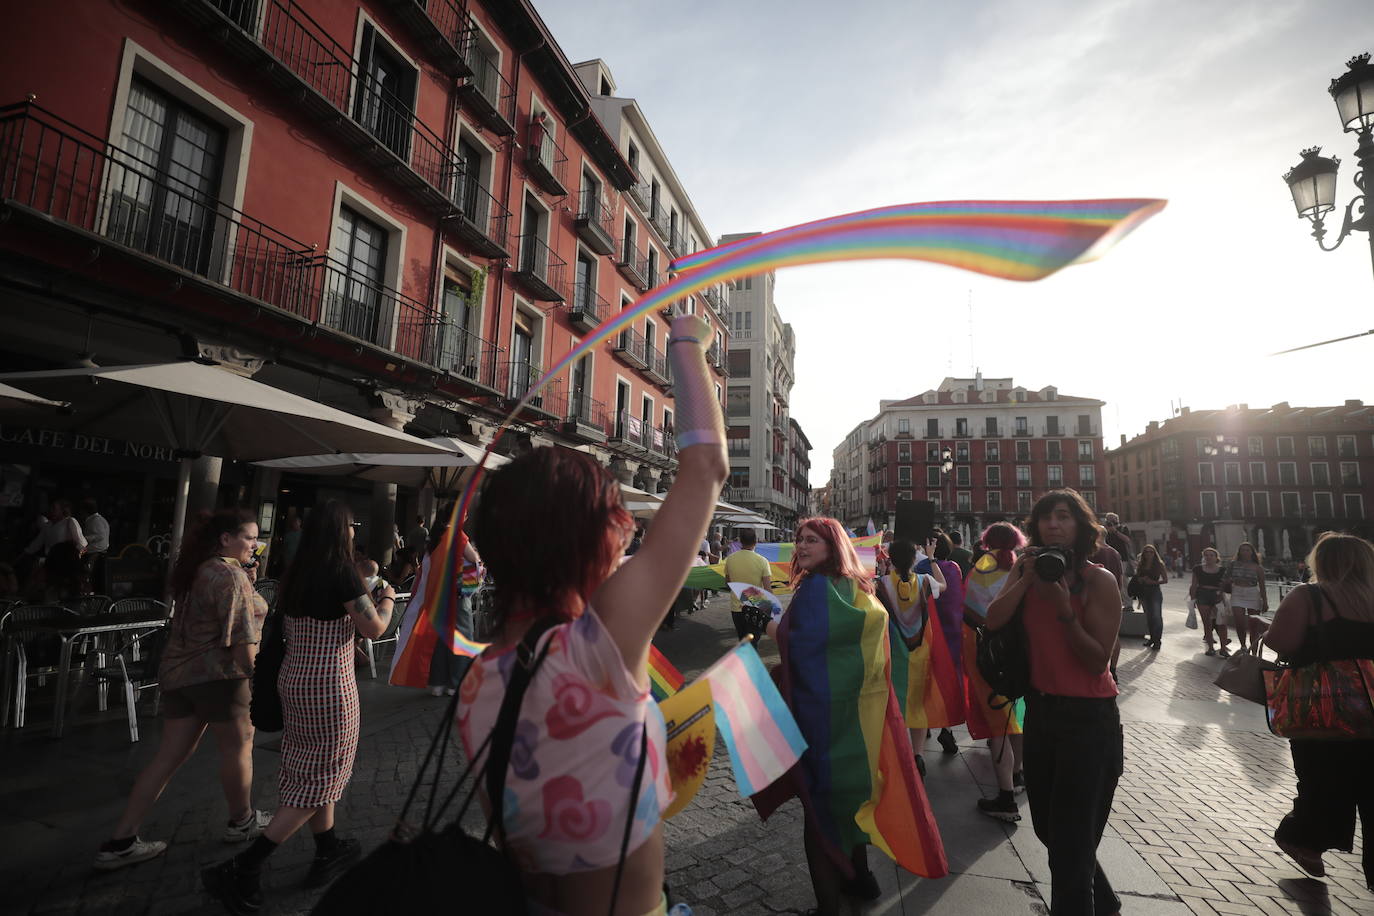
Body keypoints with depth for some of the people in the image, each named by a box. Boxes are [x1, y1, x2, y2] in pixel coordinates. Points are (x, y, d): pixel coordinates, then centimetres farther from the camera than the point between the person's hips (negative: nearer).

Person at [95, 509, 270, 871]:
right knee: (238, 747, 9)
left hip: (178, 671, 9)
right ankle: (242, 821, 26)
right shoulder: (231, 575, -18)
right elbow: (240, 636, -21)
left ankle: (119, 842, 17)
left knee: (169, 756, 14)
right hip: (217, 675, -9)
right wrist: (255, 675, -14)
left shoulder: (195, 570, 11)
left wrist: (248, 582, 9)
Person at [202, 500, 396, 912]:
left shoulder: (296, 573, 4)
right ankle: (241, 869, 8)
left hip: (293, 679, 8)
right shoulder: (342, 572, -19)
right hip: (329, 686, -8)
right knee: (320, 778, 7)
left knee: (310, 768, 19)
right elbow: (374, 628, -16)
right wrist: (387, 597, 2)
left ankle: (328, 852, 34)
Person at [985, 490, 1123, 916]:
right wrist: (1027, 579, -20)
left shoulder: (1099, 581, -16)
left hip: (1088, 718, -6)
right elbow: (993, 620, -12)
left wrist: (1064, 609, -29)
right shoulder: (1025, 569, 0)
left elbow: (1099, 661, -18)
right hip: (1040, 708, 6)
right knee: (1048, 827, 23)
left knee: (1070, 840, 7)